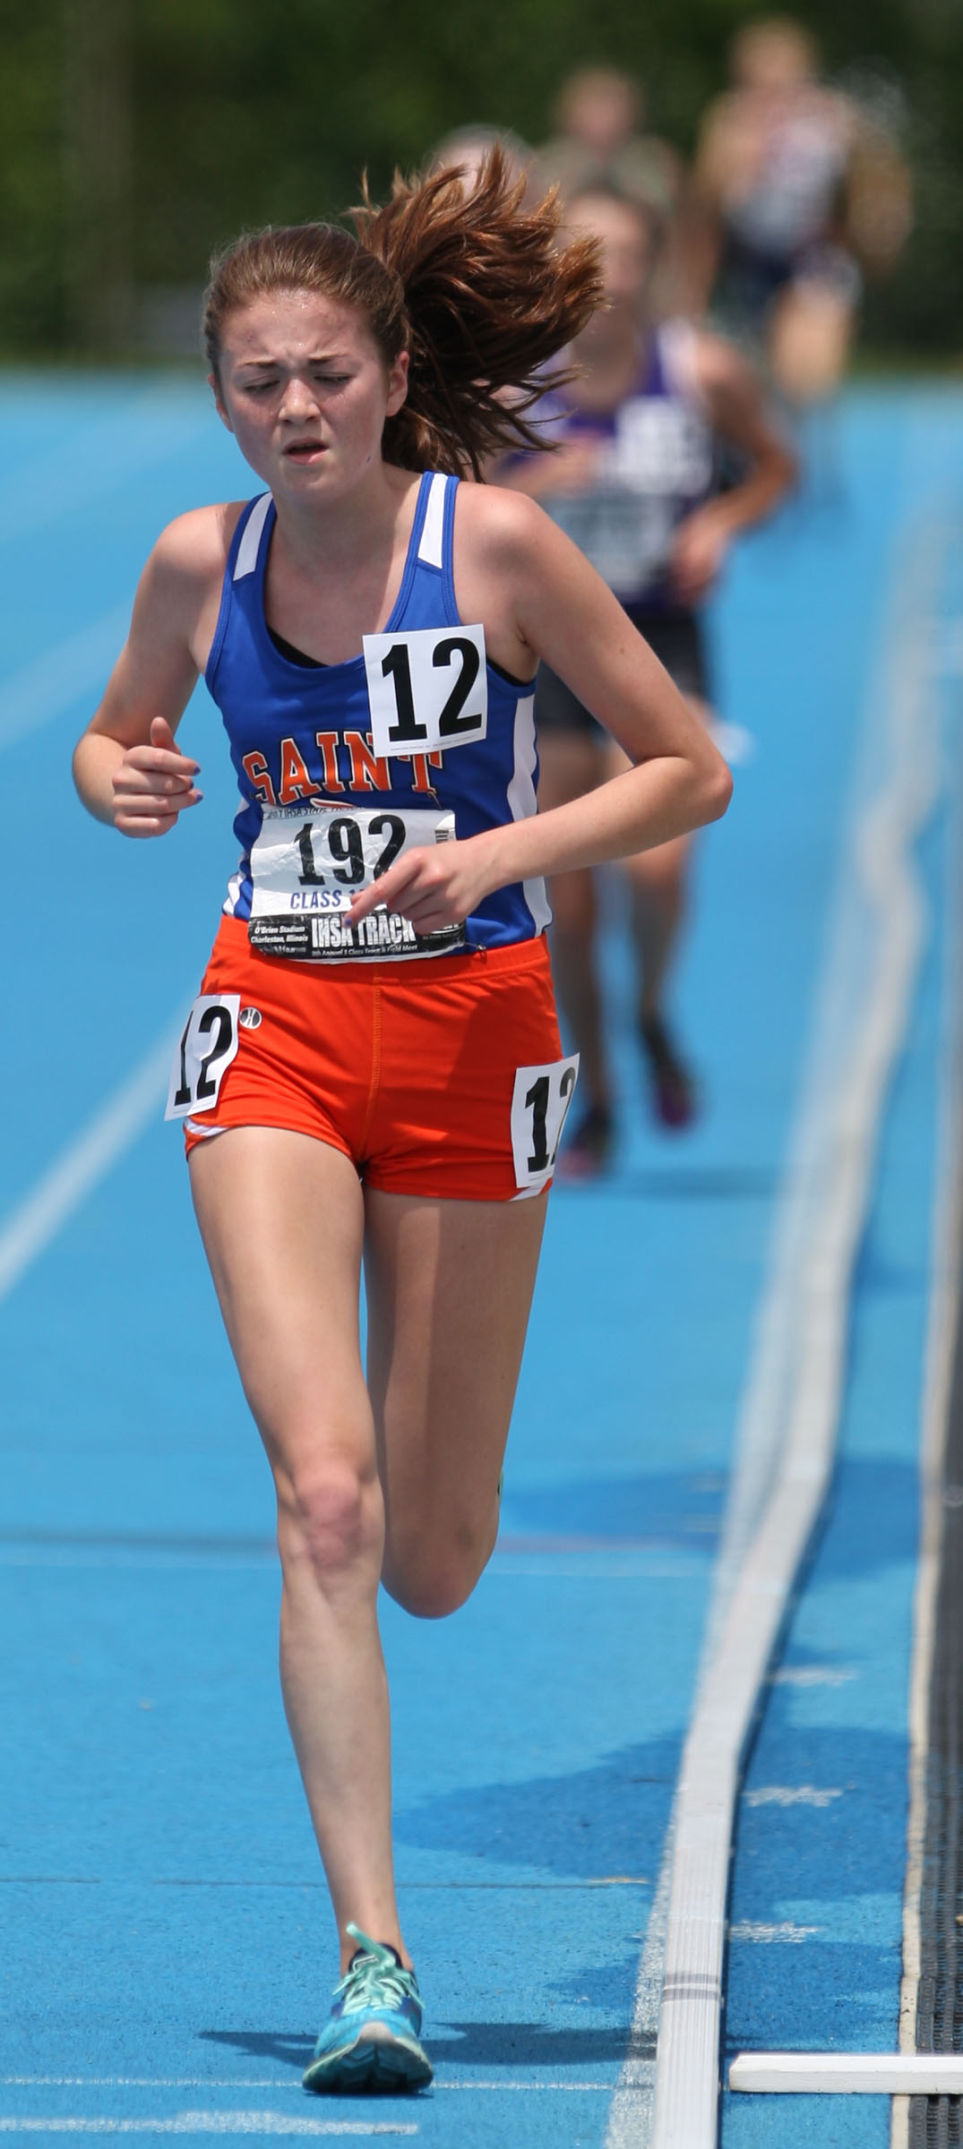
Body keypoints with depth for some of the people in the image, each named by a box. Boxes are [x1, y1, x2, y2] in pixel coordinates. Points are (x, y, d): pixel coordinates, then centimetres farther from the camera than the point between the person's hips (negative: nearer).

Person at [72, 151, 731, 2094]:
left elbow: (690, 770, -4)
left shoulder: (494, 544, -9)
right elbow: (113, 731, 18)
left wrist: (498, 855, -18)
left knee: (430, 1563, 5)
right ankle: (370, 1954, -15)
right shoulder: (199, 563, -1)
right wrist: (117, 781, -6)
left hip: (472, 1030, -1)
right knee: (322, 1496, -17)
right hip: (275, 1025, 1)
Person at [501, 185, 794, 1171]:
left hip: (664, 645, -1)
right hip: (550, 645, 1)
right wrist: (531, 487, -21)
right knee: (568, 901, 3)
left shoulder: (705, 373, -8)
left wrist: (722, 522, -10)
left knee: (657, 861, -22)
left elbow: (775, 465, 10)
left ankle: (653, 1017, 11)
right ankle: (595, 1103, 24)